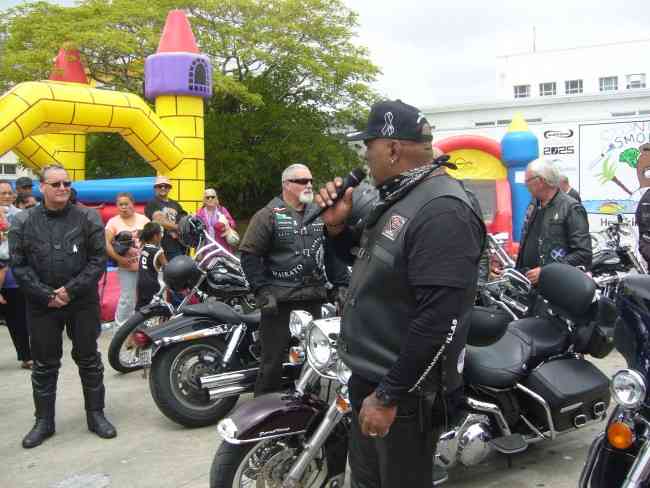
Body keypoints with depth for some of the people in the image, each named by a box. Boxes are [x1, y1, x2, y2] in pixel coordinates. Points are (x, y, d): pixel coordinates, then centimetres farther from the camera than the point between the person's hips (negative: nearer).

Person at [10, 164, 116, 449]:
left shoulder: (88, 218, -1)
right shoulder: (23, 222, 1)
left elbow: (98, 259, -4)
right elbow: (18, 265, -2)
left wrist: (72, 290, -13)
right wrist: (47, 295, -11)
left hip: (83, 301, 0)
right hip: (41, 304, 1)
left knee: (89, 360, 9)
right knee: (44, 364, 10)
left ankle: (96, 415, 22)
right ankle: (44, 421, 22)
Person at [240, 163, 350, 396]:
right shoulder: (269, 215, -3)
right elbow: (250, 255, -7)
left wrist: (342, 284, 11)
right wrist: (262, 291, -14)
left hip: (314, 298, 6)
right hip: (280, 300, -5)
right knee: (274, 359, -3)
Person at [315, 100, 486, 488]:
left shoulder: (443, 211, -23)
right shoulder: (399, 199, 10)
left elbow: (439, 320, -28)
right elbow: (369, 265, 23)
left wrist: (389, 396, -24)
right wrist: (337, 226, 4)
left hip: (405, 391, -10)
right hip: (370, 376, 10)